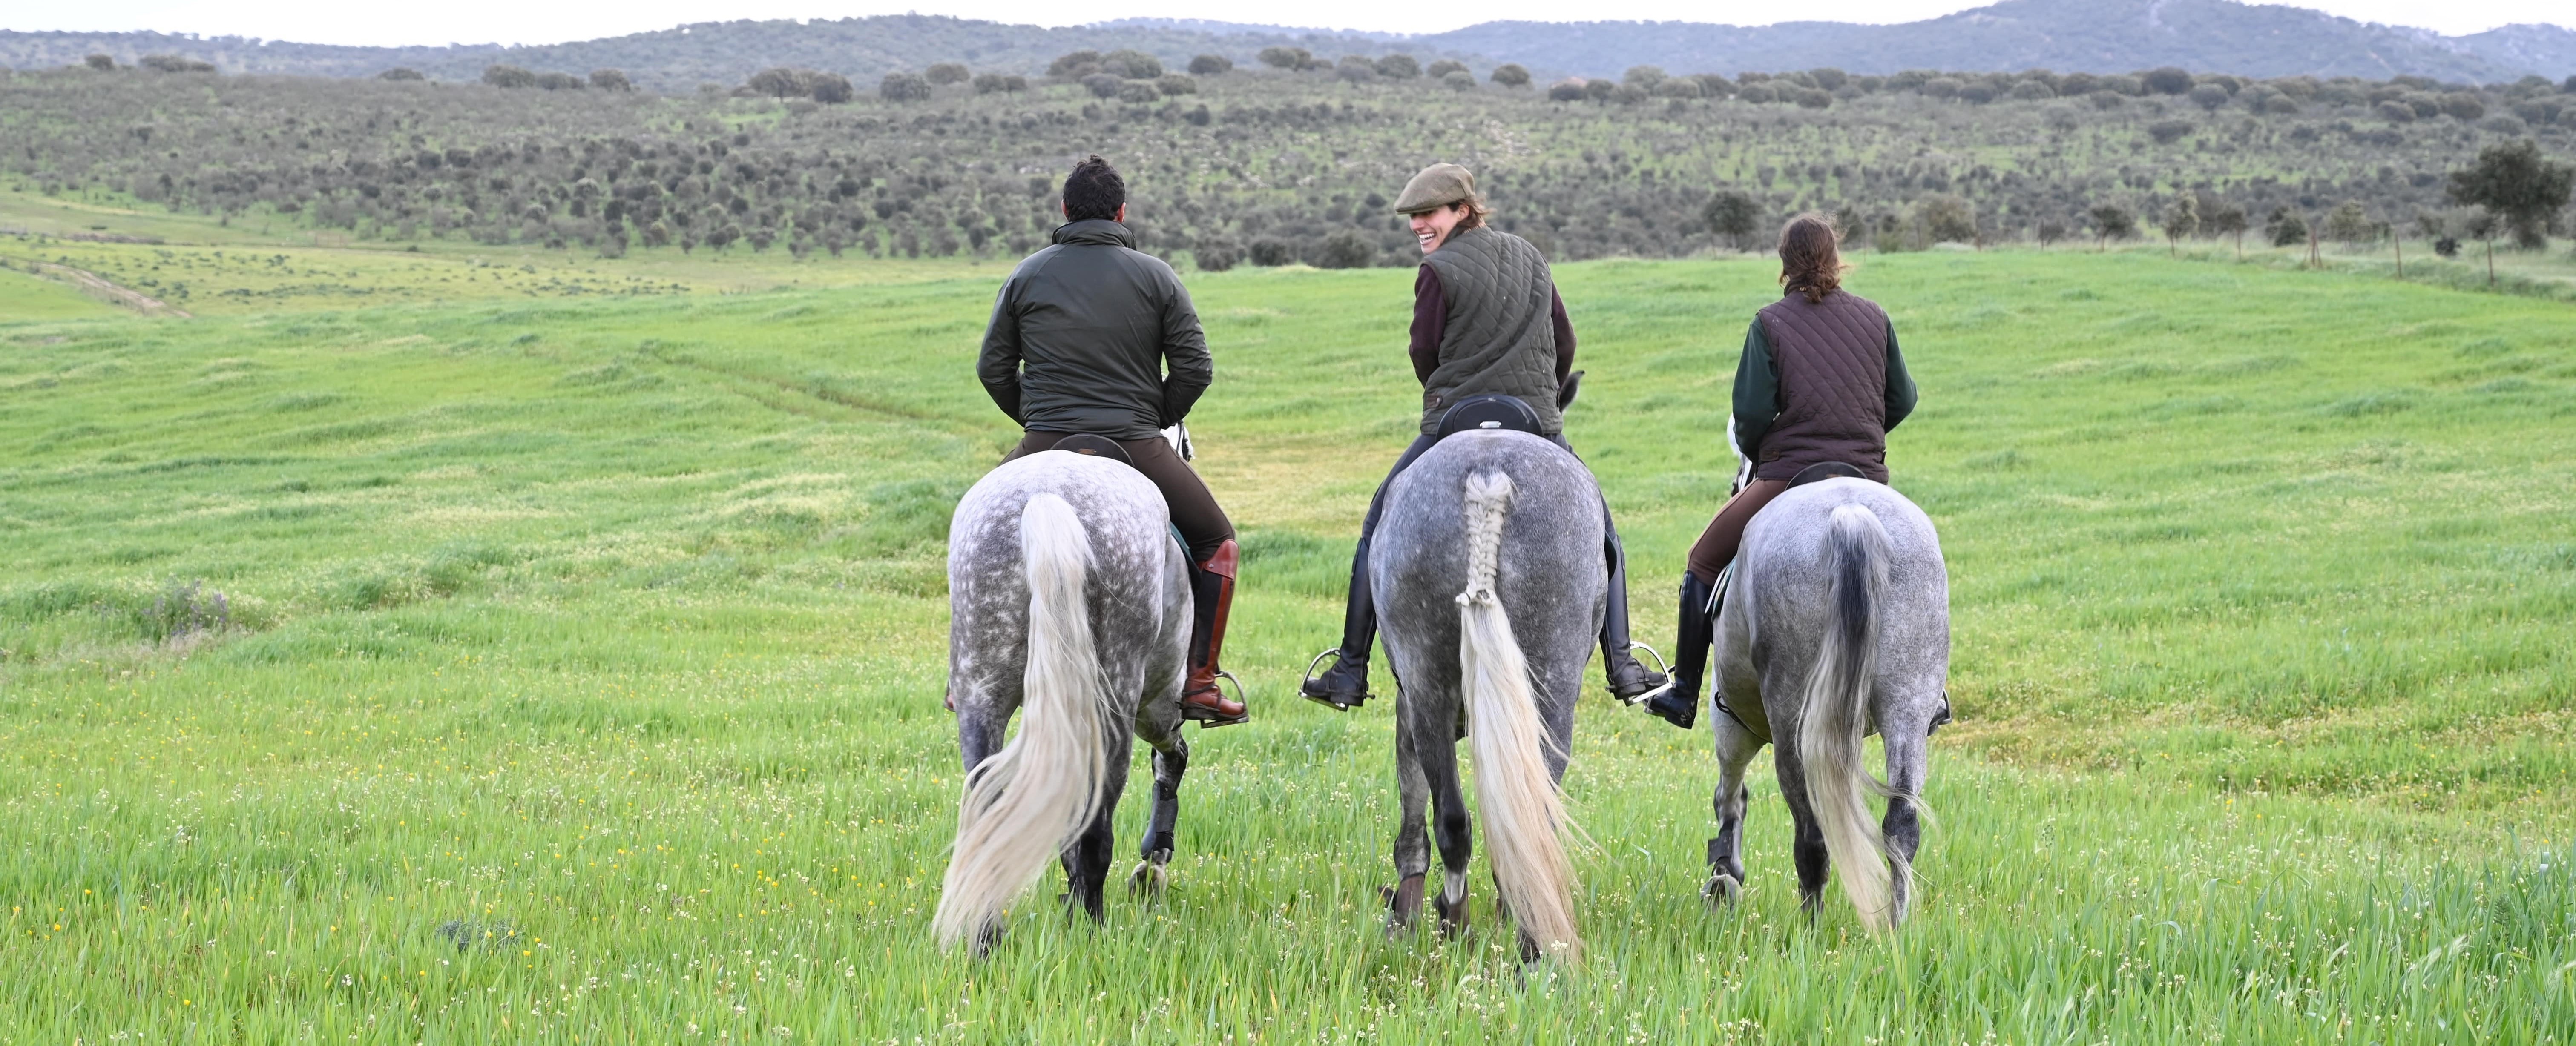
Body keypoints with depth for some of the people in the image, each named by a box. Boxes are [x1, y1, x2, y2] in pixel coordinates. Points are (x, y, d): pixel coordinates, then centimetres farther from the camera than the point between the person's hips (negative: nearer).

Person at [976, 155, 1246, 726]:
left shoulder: (1027, 276, 7)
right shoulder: (1156, 277, 3)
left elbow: (994, 368, 8)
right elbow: (1195, 369, -1)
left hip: (1046, 447, 2)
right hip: (1136, 445, -2)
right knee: (1216, 542, 16)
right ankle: (1199, 681, 5)